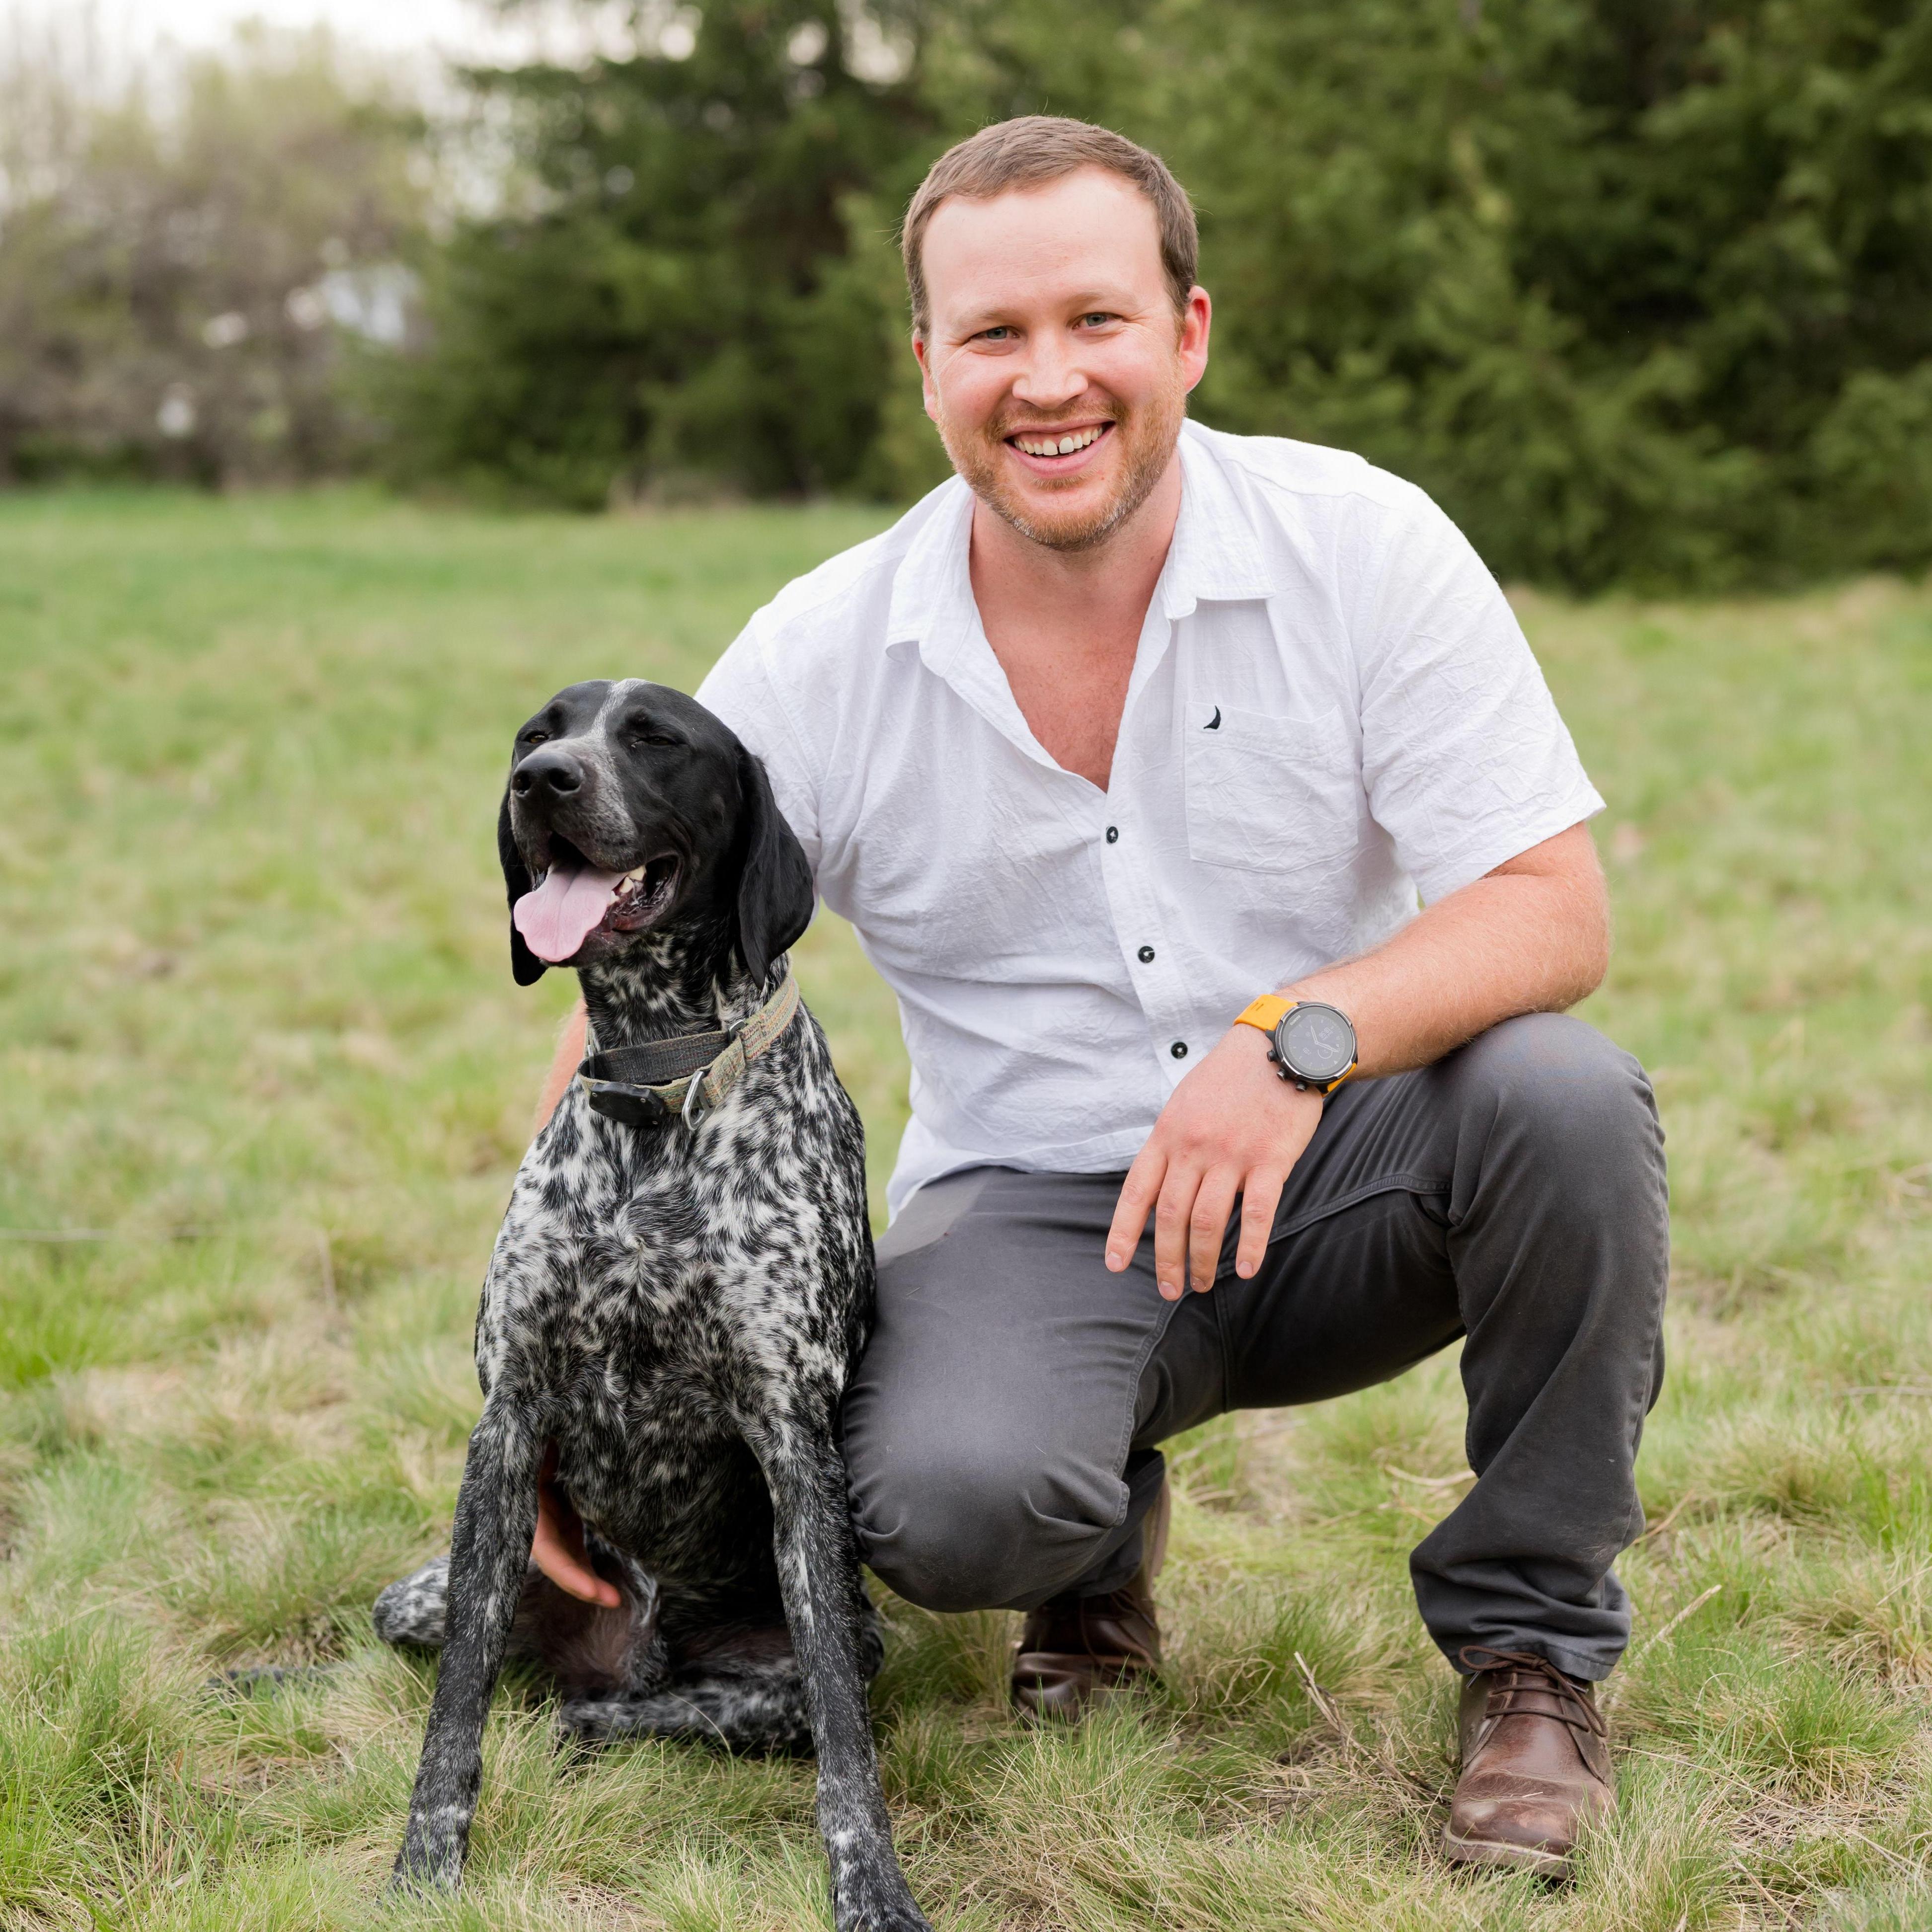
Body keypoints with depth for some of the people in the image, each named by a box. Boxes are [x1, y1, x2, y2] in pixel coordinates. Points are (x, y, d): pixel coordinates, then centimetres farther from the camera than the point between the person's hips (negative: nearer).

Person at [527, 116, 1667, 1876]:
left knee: (1560, 1094, -31)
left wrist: (1297, 1039, -34)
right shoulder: (817, 666, -8)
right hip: (1035, 1210, 0)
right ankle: (1101, 1530, 10)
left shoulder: (1364, 546, -10)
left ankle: (1535, 1644, -5)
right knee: (947, 1506, -31)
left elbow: (1552, 913, -15)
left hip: (1333, 1188, 1)